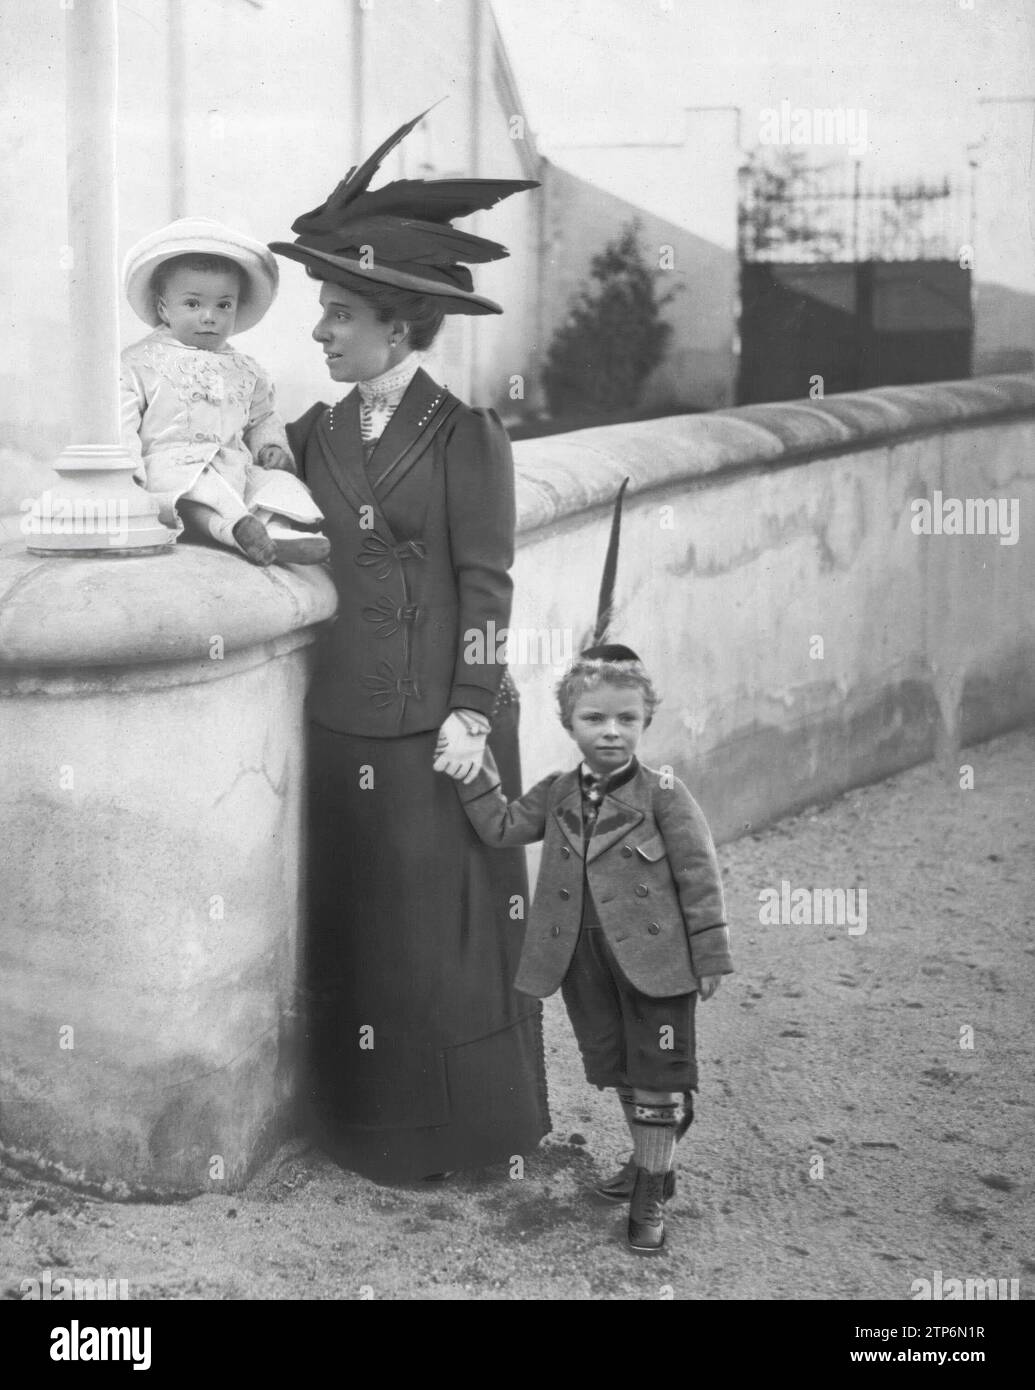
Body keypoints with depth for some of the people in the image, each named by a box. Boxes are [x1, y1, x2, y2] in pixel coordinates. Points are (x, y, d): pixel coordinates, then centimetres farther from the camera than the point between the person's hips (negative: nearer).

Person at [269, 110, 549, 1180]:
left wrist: (470, 713, -13)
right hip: (347, 720, 5)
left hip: (439, 723, -5)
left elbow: (486, 587, -9)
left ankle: (467, 1123, 21)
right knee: (358, 923, 12)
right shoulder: (321, 432, 8)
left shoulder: (466, 437, -7)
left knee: (451, 920, 5)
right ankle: (373, 1123, 26)